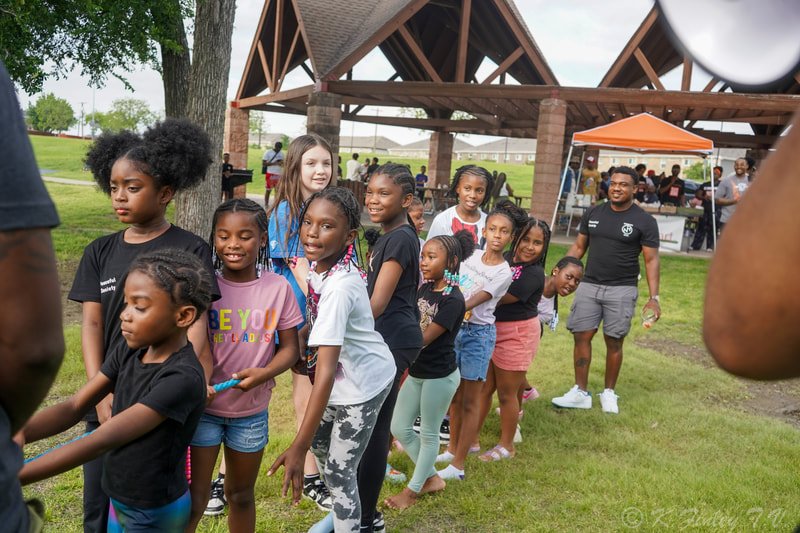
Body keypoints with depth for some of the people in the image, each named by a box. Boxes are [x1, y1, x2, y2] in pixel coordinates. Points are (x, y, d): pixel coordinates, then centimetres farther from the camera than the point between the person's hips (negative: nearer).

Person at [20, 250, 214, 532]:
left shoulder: (182, 378, -30)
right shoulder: (129, 352, -6)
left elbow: (99, 443, -31)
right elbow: (74, 407, -9)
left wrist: (11, 479, -31)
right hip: (119, 500, 6)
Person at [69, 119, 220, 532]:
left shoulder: (189, 250, -7)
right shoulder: (100, 252, 6)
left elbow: (195, 327, -11)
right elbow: (91, 325, 2)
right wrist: (99, 392, -10)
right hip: (109, 400, 4)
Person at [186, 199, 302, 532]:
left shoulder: (278, 288, -7)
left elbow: (290, 347, -2)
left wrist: (264, 373, -21)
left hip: (252, 411, 2)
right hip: (203, 405, -1)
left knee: (241, 495, 20)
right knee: (193, 498, 4)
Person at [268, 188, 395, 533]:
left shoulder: (339, 287, -36)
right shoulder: (320, 263, -11)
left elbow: (326, 373, -40)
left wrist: (298, 447, -40)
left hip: (363, 384, -9)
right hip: (346, 375, 9)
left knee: (339, 469, 0)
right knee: (319, 442, 24)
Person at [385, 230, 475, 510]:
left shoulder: (453, 300, -21)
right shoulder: (425, 288, 1)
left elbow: (423, 339, -24)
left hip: (440, 376, -8)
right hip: (416, 372, 8)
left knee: (428, 434, 11)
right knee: (399, 428, 14)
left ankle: (413, 490, 29)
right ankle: (431, 478, 32)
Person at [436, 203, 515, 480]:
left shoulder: (503, 272, -12)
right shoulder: (471, 256, 3)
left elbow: (472, 303, -20)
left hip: (478, 334, -5)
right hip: (456, 329, 5)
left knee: (470, 400, 2)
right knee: (455, 394, 15)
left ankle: (457, 465, 9)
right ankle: (453, 449, 31)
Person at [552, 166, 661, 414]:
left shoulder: (644, 221, -4)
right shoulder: (594, 213, 7)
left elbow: (651, 260, -4)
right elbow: (578, 247, 12)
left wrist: (654, 297, -12)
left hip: (622, 290, -3)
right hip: (589, 285, 3)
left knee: (614, 341, 3)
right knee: (581, 336, 0)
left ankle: (609, 393, 21)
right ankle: (580, 392, 10)